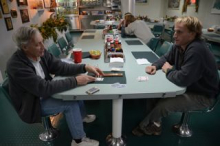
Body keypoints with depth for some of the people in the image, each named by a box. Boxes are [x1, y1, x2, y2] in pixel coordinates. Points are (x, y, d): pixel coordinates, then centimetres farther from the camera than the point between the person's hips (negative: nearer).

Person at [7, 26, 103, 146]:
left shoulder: (40, 53, -12)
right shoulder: (16, 66, -32)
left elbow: (60, 67, -6)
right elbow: (44, 88, -35)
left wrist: (85, 67, -19)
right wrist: (75, 81, -35)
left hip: (43, 92, 7)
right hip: (32, 103, -7)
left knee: (75, 90, 4)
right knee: (71, 104, -19)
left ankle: (81, 116, 28)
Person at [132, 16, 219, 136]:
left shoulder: (196, 50, -32)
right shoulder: (179, 45, -4)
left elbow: (182, 79, -39)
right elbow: (166, 58, 12)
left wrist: (168, 70, -18)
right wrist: (155, 66, -9)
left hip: (202, 95, -9)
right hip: (187, 86, 9)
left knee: (162, 105, -21)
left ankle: (144, 125, 11)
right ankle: (155, 125, 15)